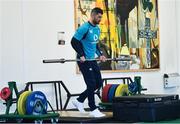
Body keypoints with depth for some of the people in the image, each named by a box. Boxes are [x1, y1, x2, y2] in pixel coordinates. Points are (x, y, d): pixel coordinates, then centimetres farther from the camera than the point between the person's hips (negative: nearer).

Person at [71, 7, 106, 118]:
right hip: (84, 60, -9)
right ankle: (93, 109, 2)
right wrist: (81, 55, -22)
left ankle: (79, 101, 20)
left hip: (92, 60, 9)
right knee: (91, 84, -8)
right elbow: (74, 41, -18)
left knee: (98, 83, 9)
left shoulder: (97, 29, 12)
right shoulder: (84, 28, -15)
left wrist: (100, 55, 12)